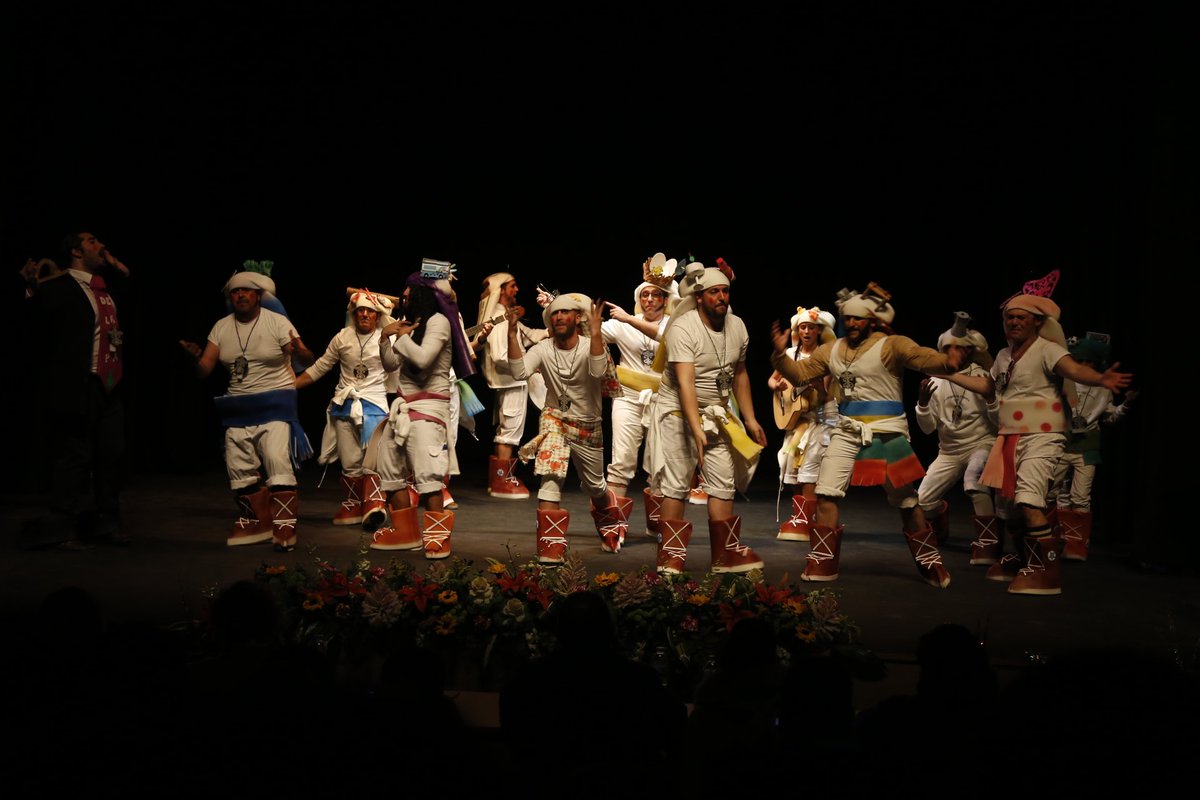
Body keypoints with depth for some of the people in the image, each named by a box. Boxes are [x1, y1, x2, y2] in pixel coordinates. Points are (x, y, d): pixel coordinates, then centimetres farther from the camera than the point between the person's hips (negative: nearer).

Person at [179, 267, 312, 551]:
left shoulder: (277, 322, -7)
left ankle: (284, 528, -11)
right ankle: (257, 522, 19)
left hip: (275, 403, -5)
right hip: (238, 408, 5)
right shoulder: (221, 327, 6)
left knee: (278, 462, -17)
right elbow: (204, 370, 3)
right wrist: (195, 357, -19)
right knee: (238, 467, 4)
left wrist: (297, 351, -36)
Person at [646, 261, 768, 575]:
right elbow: (685, 383, -29)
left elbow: (739, 374, 13)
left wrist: (750, 419, 10)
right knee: (676, 485, -4)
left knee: (724, 483, 5)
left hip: (719, 414, 6)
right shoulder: (682, 329, -20)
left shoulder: (737, 326, 2)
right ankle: (671, 557, 3)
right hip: (679, 413, -6)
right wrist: (697, 429, -38)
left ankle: (727, 554, 13)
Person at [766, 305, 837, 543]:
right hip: (796, 416, 6)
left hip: (820, 416, -5)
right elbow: (772, 379, 15)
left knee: (810, 468, -12)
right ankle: (799, 514, 18)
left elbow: (825, 396, -13)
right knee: (793, 468, 6)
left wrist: (819, 384, -33)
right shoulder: (791, 353, 6)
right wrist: (778, 386, -6)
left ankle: (804, 521, -10)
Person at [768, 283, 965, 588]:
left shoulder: (891, 345, -9)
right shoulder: (832, 350, 9)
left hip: (886, 432, -5)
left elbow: (925, 358, -24)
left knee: (906, 502, 4)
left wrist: (947, 362, -46)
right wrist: (781, 354, -5)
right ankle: (821, 566, 10)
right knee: (826, 495, 0)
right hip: (848, 431, 5)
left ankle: (931, 566, 21)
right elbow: (799, 374, 13)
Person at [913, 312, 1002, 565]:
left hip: (981, 444, -4)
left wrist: (990, 398, -27)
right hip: (949, 451, 4)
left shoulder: (982, 379, -8)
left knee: (972, 477, -38)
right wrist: (922, 402, -17)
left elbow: (1000, 422, -9)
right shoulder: (935, 383, 2)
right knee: (921, 502, -3)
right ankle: (940, 515, 35)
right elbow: (928, 428, 1)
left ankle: (988, 540, -28)